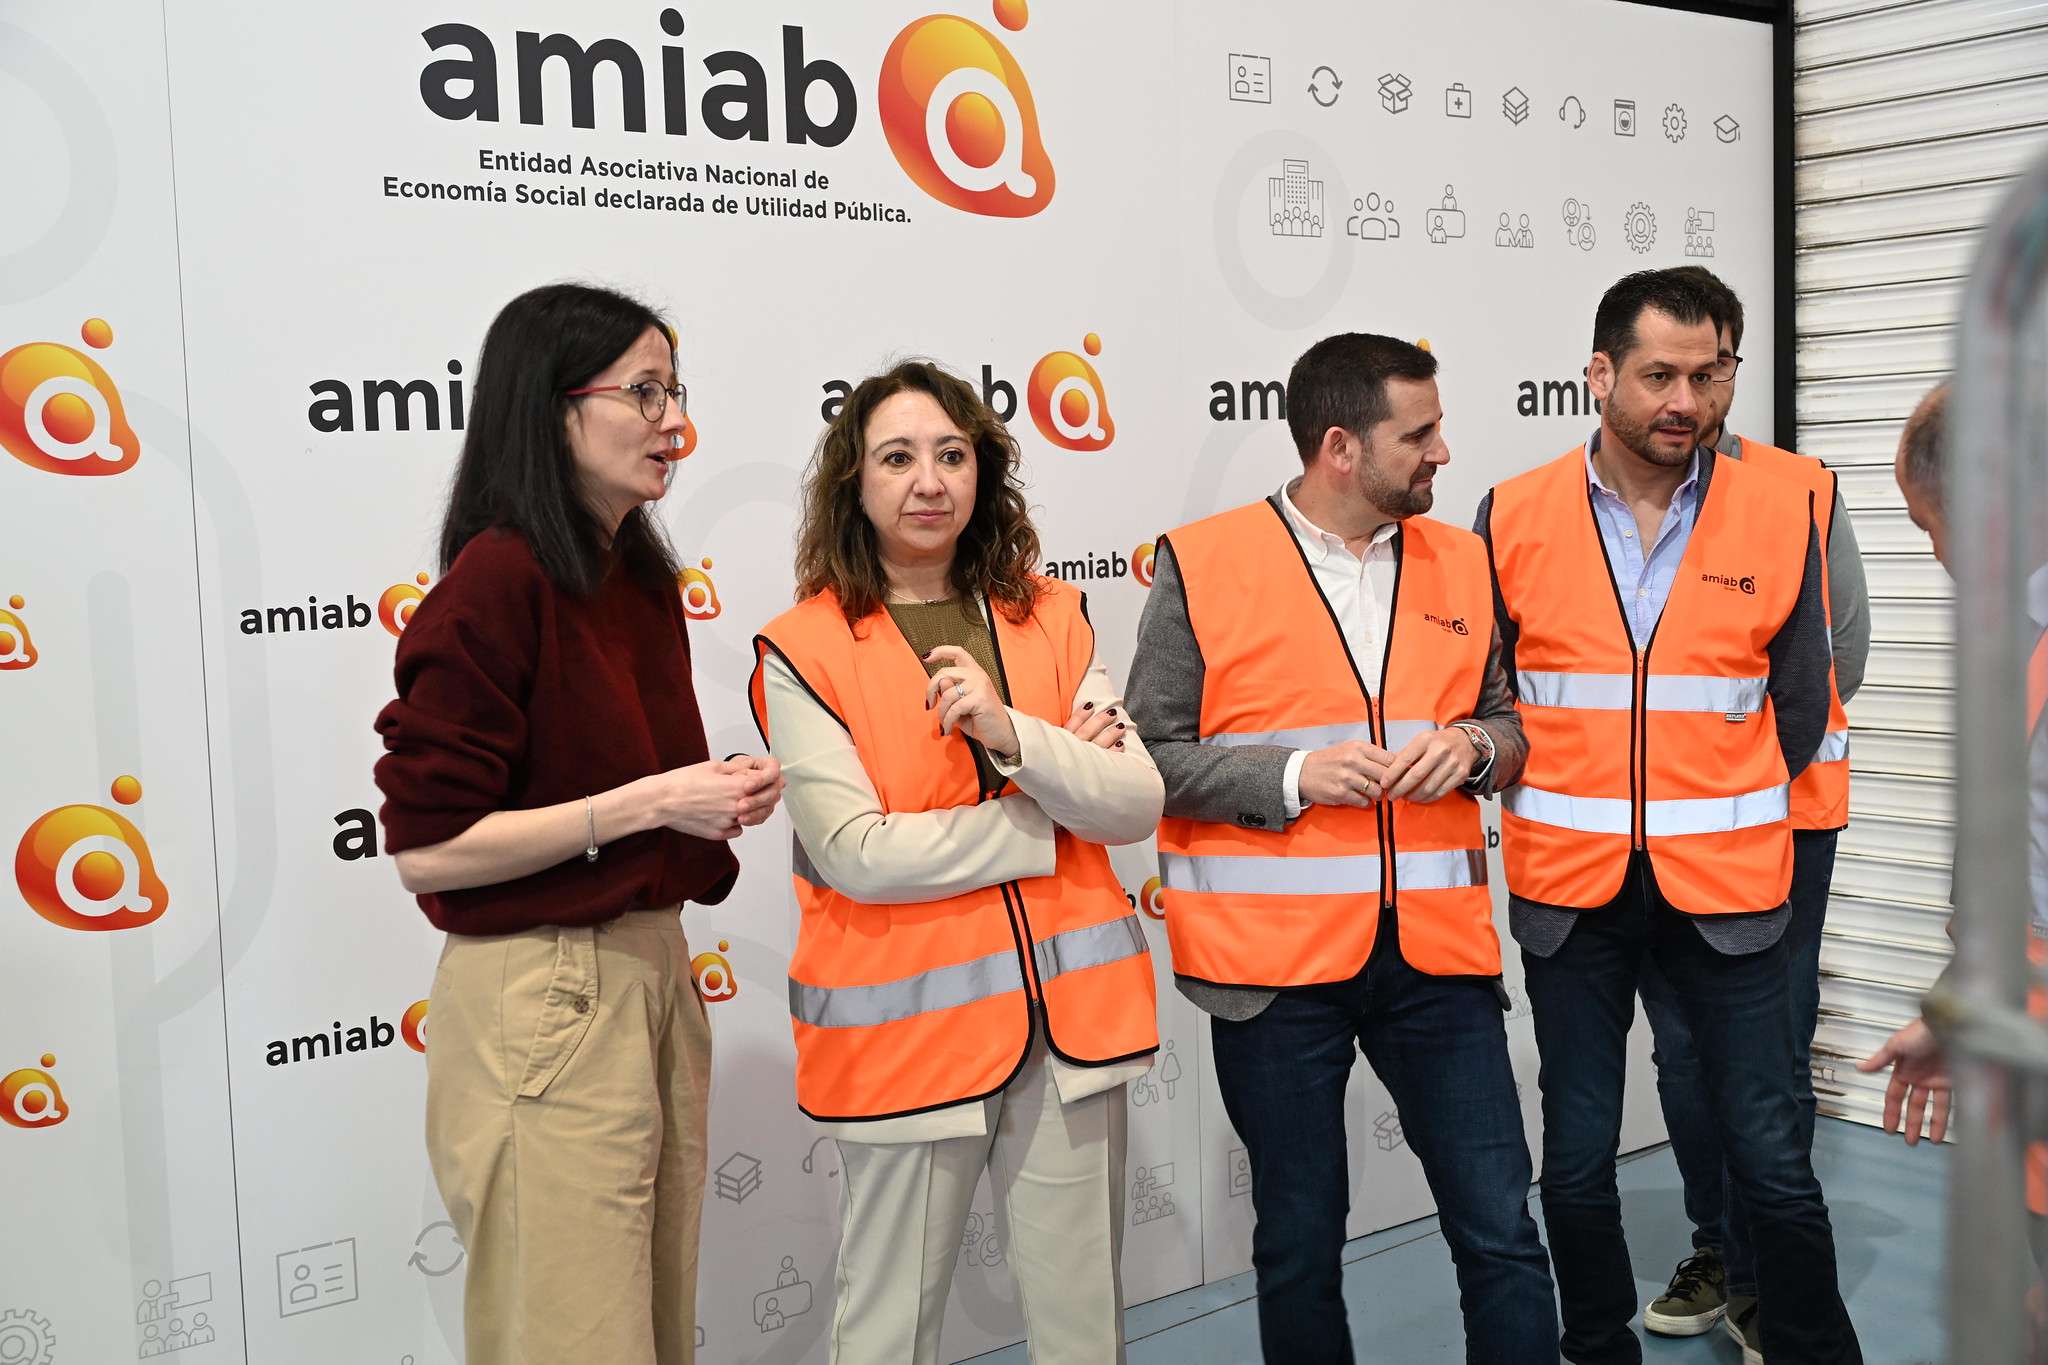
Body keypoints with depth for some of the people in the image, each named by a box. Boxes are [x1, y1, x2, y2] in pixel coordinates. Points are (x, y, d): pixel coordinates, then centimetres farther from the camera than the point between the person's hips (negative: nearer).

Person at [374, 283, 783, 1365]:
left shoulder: (641, 578, 11)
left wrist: (714, 797, 4)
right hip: (543, 1001, -8)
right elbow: (425, 851, -17)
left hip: (653, 973, 8)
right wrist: (645, 805, -19)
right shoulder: (495, 582, -15)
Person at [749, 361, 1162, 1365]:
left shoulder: (1052, 619, 6)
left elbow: (1139, 805, -1)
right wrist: (1052, 808, -8)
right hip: (904, 1029, -3)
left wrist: (1013, 735, -19)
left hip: (1068, 1016, 4)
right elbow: (857, 854, -15)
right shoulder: (801, 652, -6)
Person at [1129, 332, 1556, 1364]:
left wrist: (1470, 746, -6)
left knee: (1501, 1233, 5)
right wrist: (1293, 776, -16)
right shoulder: (1201, 564, -5)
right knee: (1299, 1248, 12)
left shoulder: (1460, 563, 9)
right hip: (1275, 961, -3)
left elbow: (1510, 725, 17)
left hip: (1436, 950, 3)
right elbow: (1150, 756, -5)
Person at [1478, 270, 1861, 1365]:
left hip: (1723, 889, 0)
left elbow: (1800, 708, 9)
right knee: (1576, 1163, 9)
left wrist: (1718, 810, 9)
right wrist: (1552, 797, 5)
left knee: (1773, 1160, 2)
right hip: (1568, 889, 1)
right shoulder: (1513, 517, -1)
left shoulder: (1780, 512, 0)